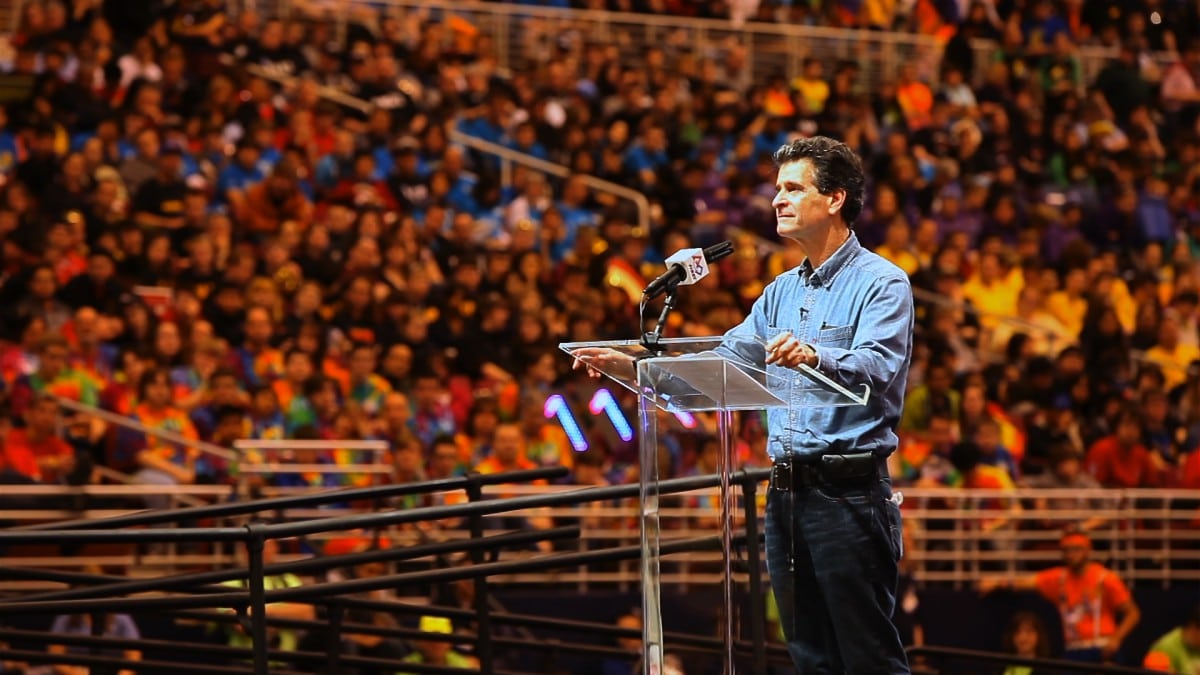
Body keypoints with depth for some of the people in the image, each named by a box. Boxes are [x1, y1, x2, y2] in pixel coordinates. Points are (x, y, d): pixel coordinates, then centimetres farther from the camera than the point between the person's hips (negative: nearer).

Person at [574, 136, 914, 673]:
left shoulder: (880, 283, -6)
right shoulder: (783, 291, 20)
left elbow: (876, 367, -22)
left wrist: (814, 358, -42)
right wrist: (632, 365, 7)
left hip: (848, 491, -8)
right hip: (786, 489, 8)